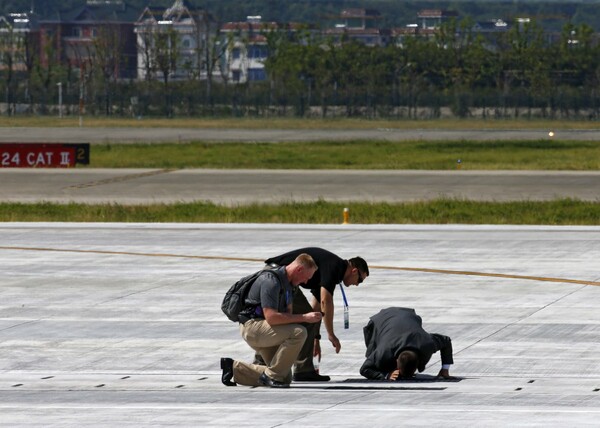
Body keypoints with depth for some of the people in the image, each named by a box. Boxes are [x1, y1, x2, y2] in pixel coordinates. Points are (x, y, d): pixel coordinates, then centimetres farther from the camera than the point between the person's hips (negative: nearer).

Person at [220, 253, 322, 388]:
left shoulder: (287, 283, 11)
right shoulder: (271, 281, -21)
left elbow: (288, 314, 19)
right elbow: (271, 317, -29)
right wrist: (304, 317, -26)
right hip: (252, 325, -10)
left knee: (285, 379, 6)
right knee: (299, 332, -29)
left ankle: (235, 368, 15)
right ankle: (272, 375, -18)